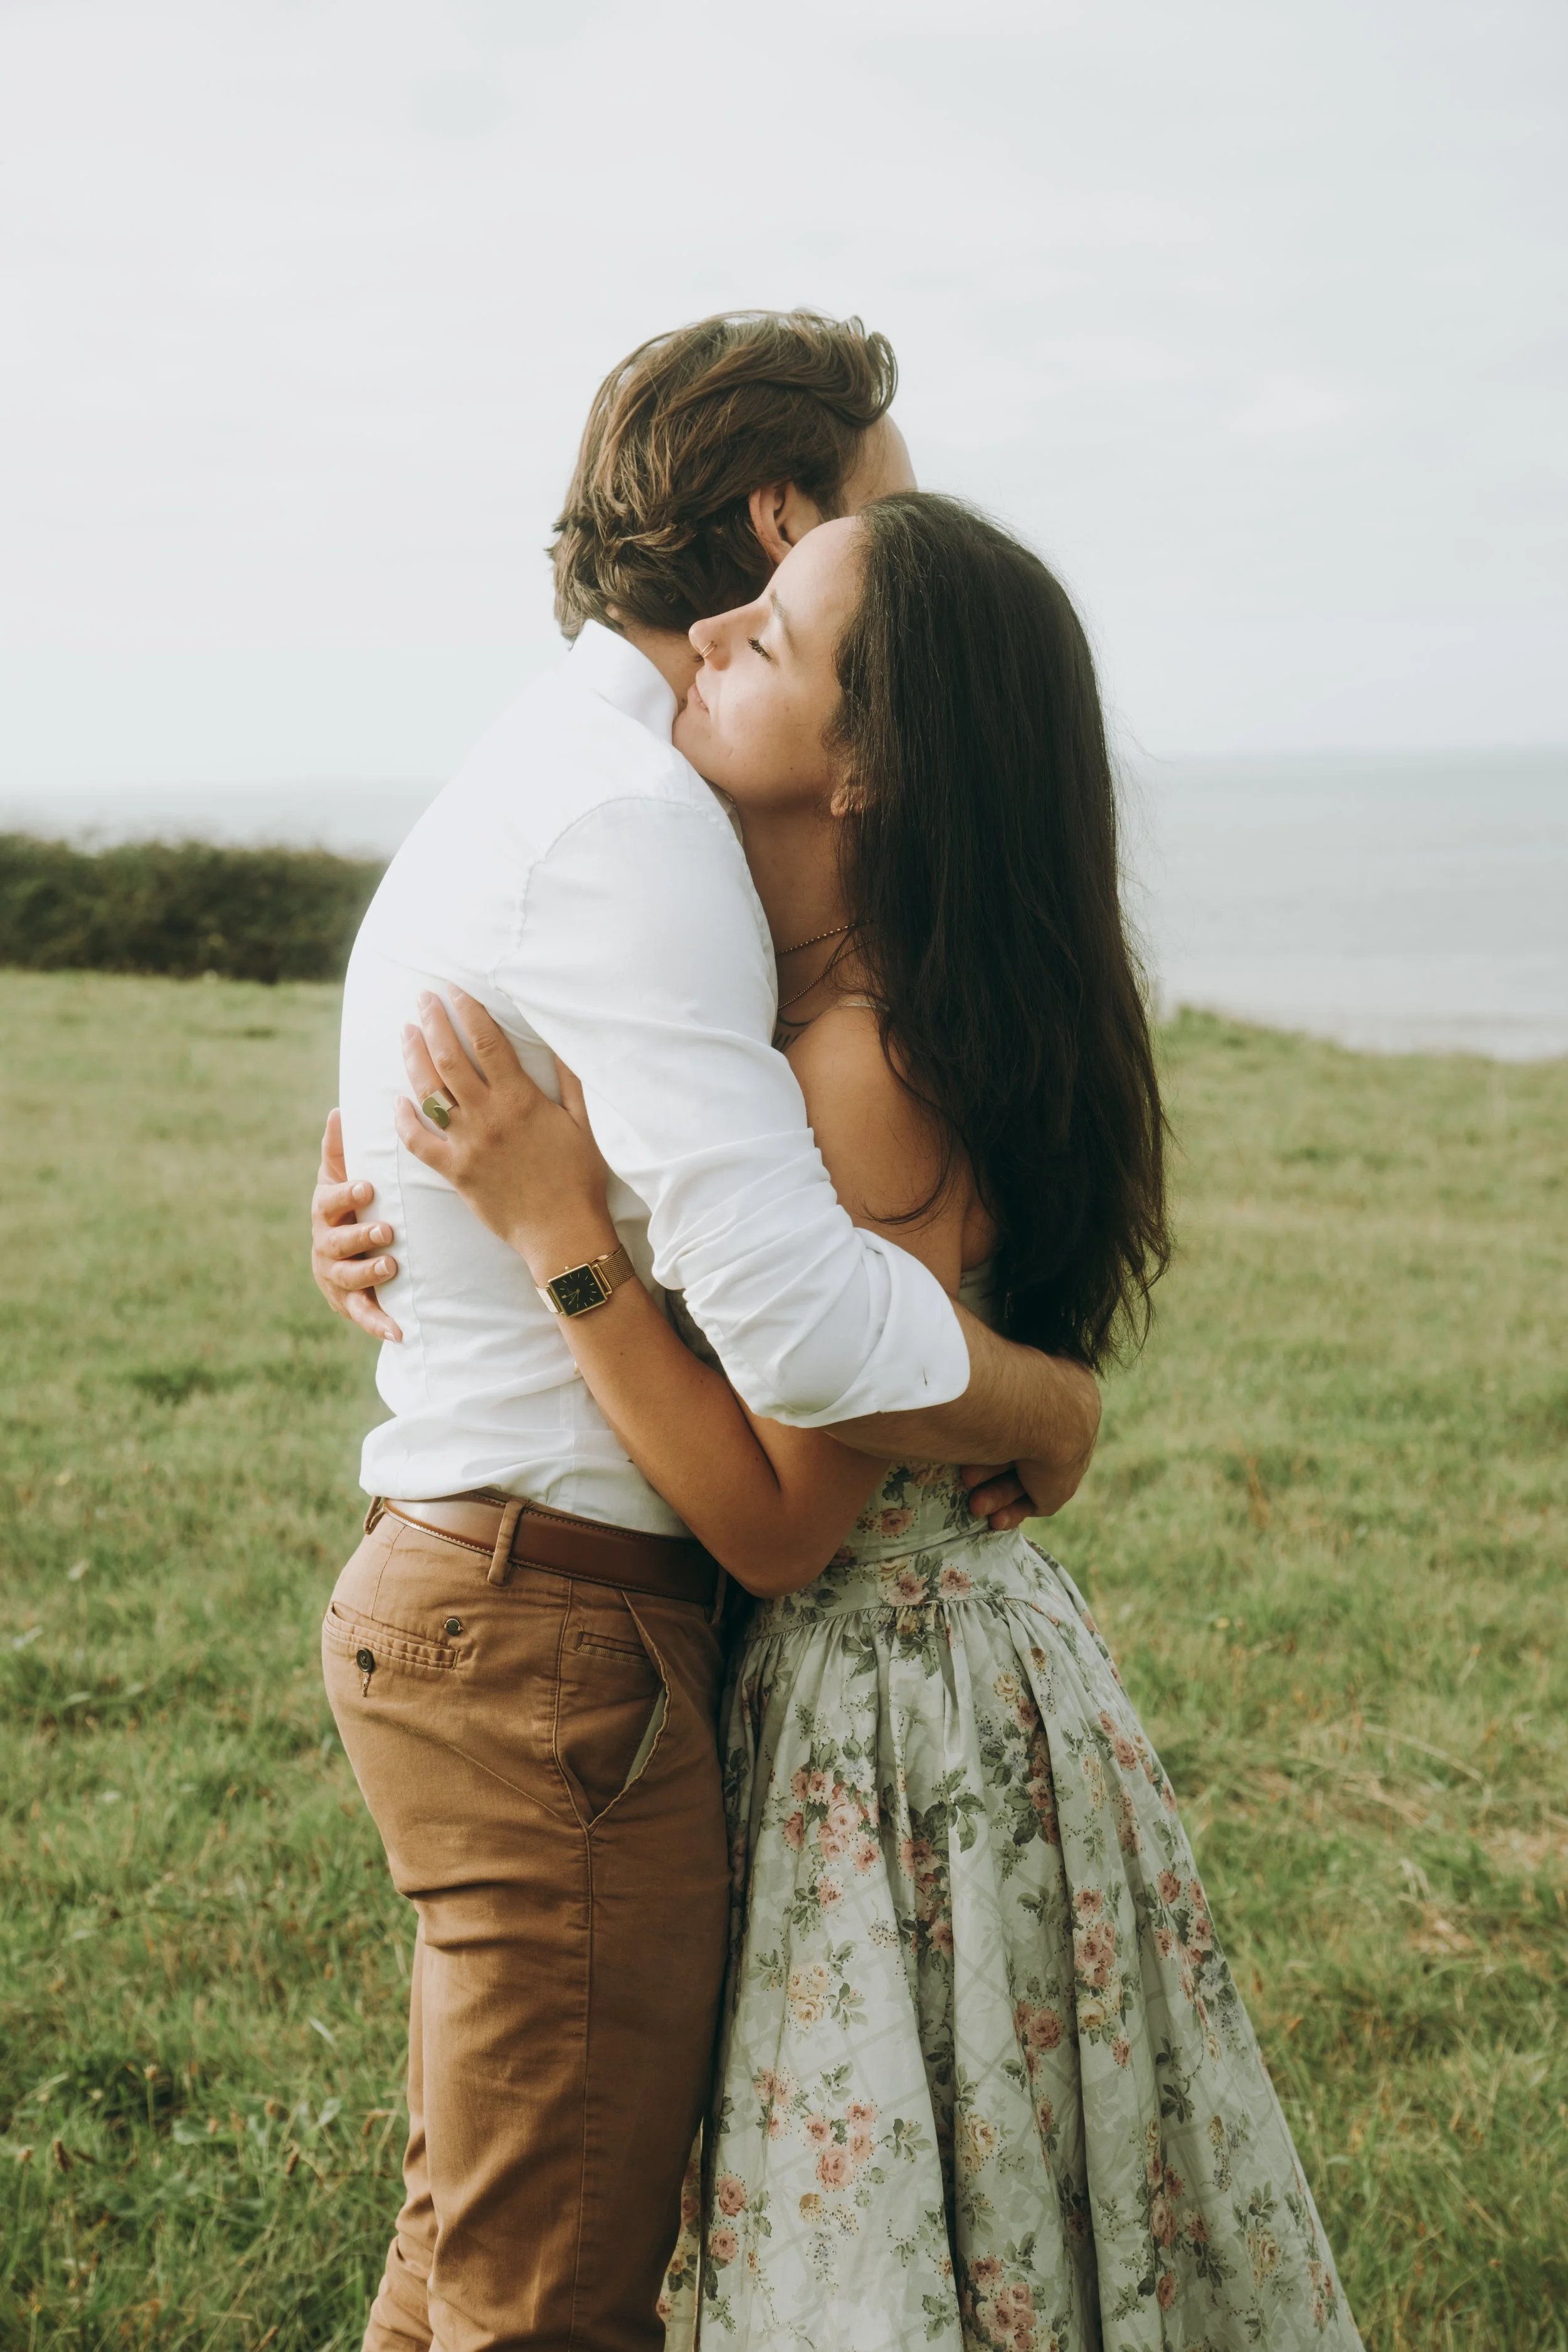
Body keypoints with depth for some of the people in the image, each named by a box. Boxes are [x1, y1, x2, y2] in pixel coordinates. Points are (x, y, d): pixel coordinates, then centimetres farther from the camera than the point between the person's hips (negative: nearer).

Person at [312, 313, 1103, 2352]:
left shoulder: (521, 789, 15)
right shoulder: (627, 821, -20)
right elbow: (802, 1323, -29)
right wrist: (1051, 1410, -12)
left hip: (457, 1585, 10)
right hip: (561, 1641, -10)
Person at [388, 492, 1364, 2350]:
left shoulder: (882, 1065, -27)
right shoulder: (801, 1001, 0)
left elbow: (780, 1523, -24)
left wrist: (556, 1233, -25)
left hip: (913, 1707, -9)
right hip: (834, 1687, 9)